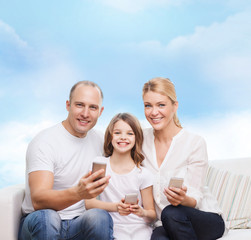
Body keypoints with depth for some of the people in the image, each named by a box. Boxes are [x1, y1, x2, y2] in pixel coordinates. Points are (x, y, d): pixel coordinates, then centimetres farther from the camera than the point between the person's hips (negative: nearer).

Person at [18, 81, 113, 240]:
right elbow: (38, 200, -25)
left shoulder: (99, 141, 6)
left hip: (79, 224, 3)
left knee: (100, 217, -29)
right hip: (40, 225, -3)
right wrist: (77, 193, -43)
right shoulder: (44, 143, -12)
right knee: (46, 217, -35)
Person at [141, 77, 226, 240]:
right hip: (164, 225, 1)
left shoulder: (195, 143, -10)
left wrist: (184, 199, -33)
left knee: (171, 213, -34)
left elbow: (195, 199, -11)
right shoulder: (142, 139, 2)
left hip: (206, 219, -1)